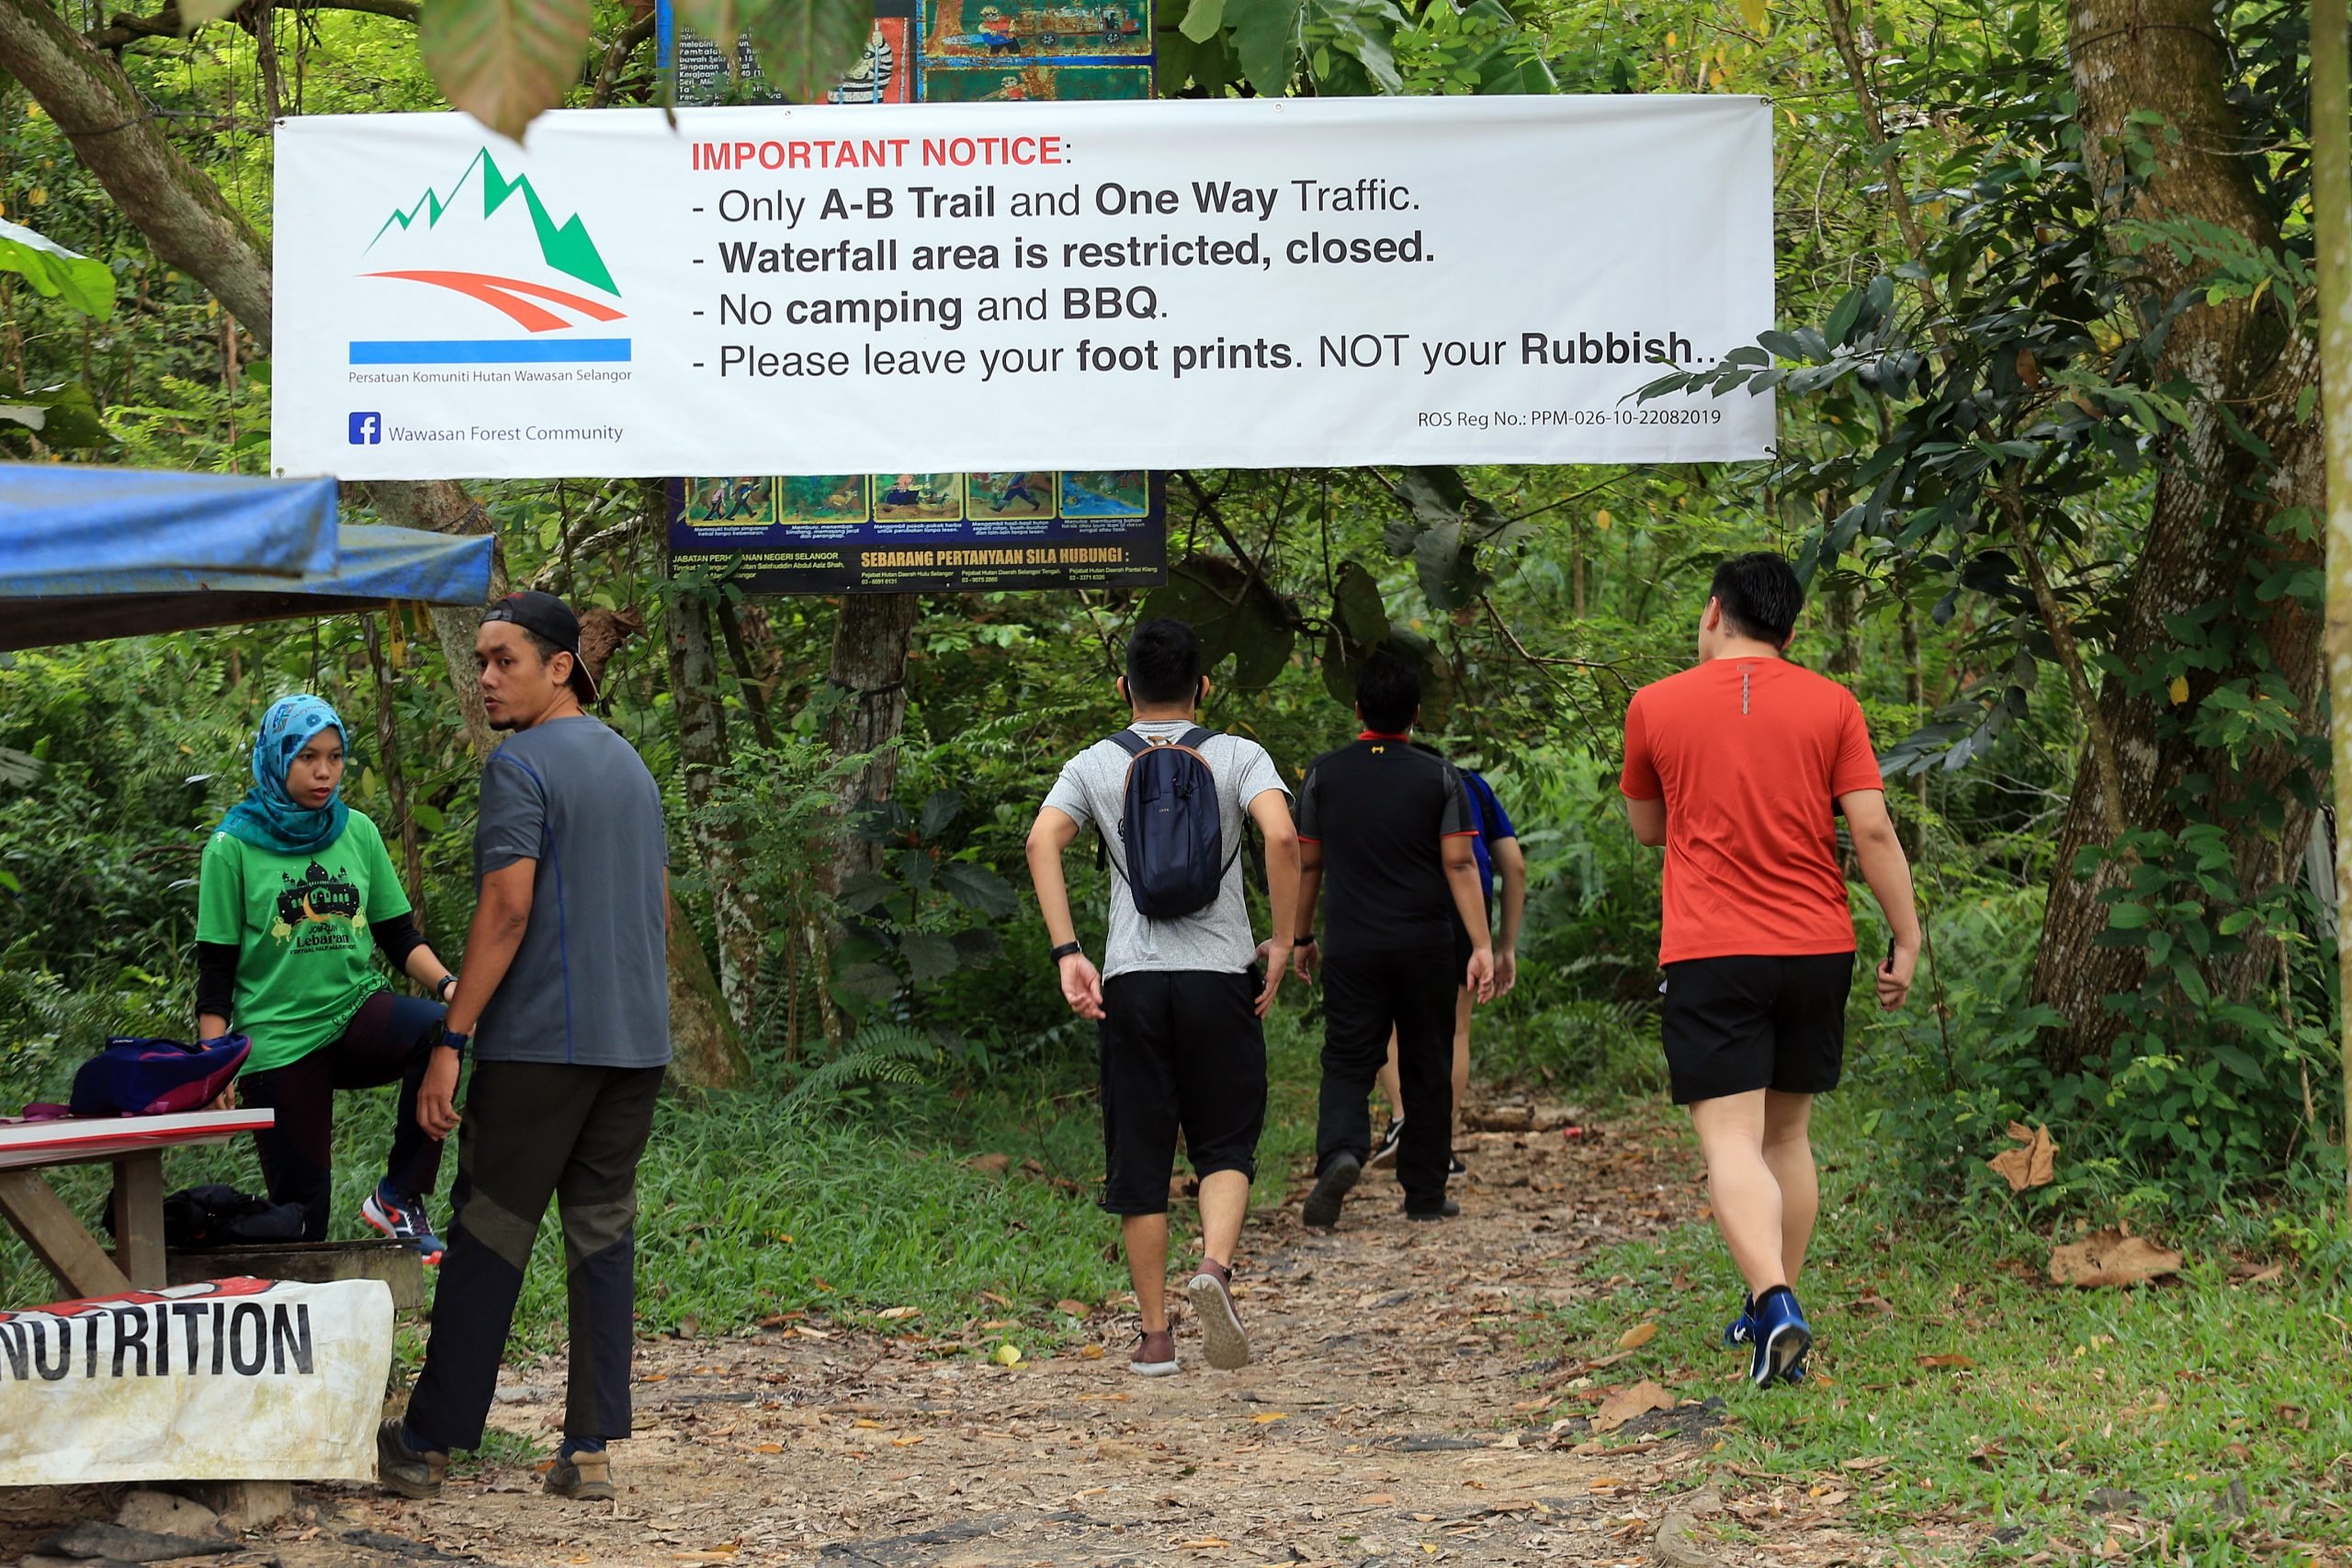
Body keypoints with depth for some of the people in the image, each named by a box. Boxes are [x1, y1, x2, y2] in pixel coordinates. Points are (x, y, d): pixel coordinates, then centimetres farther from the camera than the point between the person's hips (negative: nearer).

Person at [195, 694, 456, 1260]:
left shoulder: (358, 833, 8)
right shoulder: (234, 847, -2)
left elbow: (399, 936, 12)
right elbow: (216, 969, 0)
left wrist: (447, 984, -8)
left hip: (358, 1008, 2)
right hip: (278, 1038, -2)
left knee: (440, 1029, -30)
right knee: (300, 1202, -4)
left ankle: (400, 1197, -18)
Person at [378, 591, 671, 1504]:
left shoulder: (521, 767, -9)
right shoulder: (632, 766, 16)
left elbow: (507, 909, -16)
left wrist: (451, 1041, -16)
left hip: (541, 1043, -7)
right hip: (638, 1044, 7)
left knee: (489, 1234, -2)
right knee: (604, 1231, 6)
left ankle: (428, 1445, 4)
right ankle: (590, 1449, 2)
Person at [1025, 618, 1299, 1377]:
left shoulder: (1094, 766, 8)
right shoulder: (1238, 757, 4)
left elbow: (1043, 841, -9)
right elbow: (1282, 836, -14)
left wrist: (1067, 954, -10)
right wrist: (1283, 942, -4)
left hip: (1131, 979, 1)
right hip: (1220, 973, -1)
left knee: (1138, 1158, 7)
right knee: (1225, 1144, 8)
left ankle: (1155, 1335, 7)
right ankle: (1215, 1266, -20)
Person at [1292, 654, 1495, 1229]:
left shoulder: (1325, 773, 2)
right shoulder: (1439, 776, -2)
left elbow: (1307, 864, 7)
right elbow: (1459, 864, -8)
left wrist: (1302, 937, 18)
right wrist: (1482, 945, -9)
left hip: (1352, 945, 0)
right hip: (1426, 945, 0)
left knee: (1347, 1064, 2)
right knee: (1425, 1071, 10)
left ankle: (1340, 1151, -27)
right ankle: (1425, 1194, 15)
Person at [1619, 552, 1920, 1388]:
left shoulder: (1656, 706, 1)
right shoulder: (1831, 705, 2)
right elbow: (1873, 830, -4)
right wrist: (1906, 940, 2)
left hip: (1709, 952, -3)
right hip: (1816, 946, 3)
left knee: (1733, 1142, -8)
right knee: (1788, 1135, 17)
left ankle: (1776, 1305, -27)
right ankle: (1773, 1308, 23)